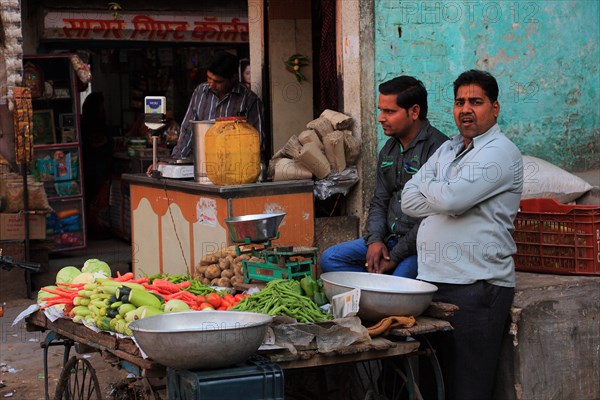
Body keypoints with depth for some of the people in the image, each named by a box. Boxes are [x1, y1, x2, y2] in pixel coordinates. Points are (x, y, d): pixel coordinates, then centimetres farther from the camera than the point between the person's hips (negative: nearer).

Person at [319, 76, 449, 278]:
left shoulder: (437, 148, -15)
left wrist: (395, 256, -17)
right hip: (389, 238, 9)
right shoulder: (389, 149, 15)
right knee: (330, 259, -1)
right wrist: (375, 239, -2)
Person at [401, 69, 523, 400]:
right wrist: (443, 197, -6)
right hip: (431, 281, 8)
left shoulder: (500, 152, -7)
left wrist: (427, 184, 2)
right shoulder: (446, 150, 19)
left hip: (476, 286, -7)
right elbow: (409, 201, 10)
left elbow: (450, 199, -19)